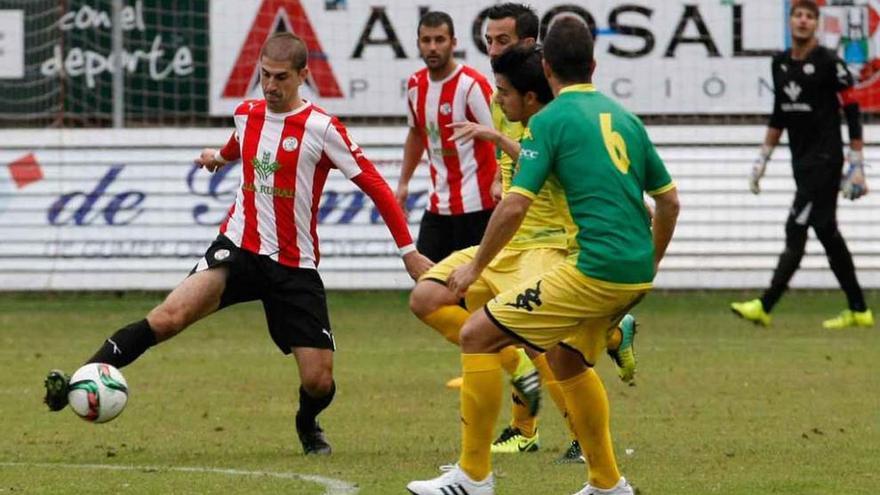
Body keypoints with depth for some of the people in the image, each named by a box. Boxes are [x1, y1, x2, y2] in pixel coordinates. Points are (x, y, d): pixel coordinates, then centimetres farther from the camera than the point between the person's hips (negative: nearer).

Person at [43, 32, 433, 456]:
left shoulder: (322, 129, -10)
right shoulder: (247, 114, 5)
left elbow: (375, 187, -7)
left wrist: (408, 251, -7)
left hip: (295, 266, -2)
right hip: (239, 247, 2)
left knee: (319, 381, -5)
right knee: (169, 316, -25)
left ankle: (308, 424, 31)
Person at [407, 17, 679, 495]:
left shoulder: (550, 120, -5)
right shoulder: (622, 116, 16)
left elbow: (515, 205, -11)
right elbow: (668, 199, 19)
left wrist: (476, 266, 1)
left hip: (594, 269, -8)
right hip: (634, 273, 8)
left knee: (478, 334, 0)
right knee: (566, 359, 28)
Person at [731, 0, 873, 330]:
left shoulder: (829, 63, -10)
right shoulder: (781, 64, 11)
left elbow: (852, 113, -9)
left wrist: (857, 166, -13)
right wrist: (763, 159, 18)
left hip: (825, 160, -8)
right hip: (801, 161, 8)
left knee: (796, 230, -12)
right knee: (826, 233, 10)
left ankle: (765, 306, -16)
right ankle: (858, 311, 16)